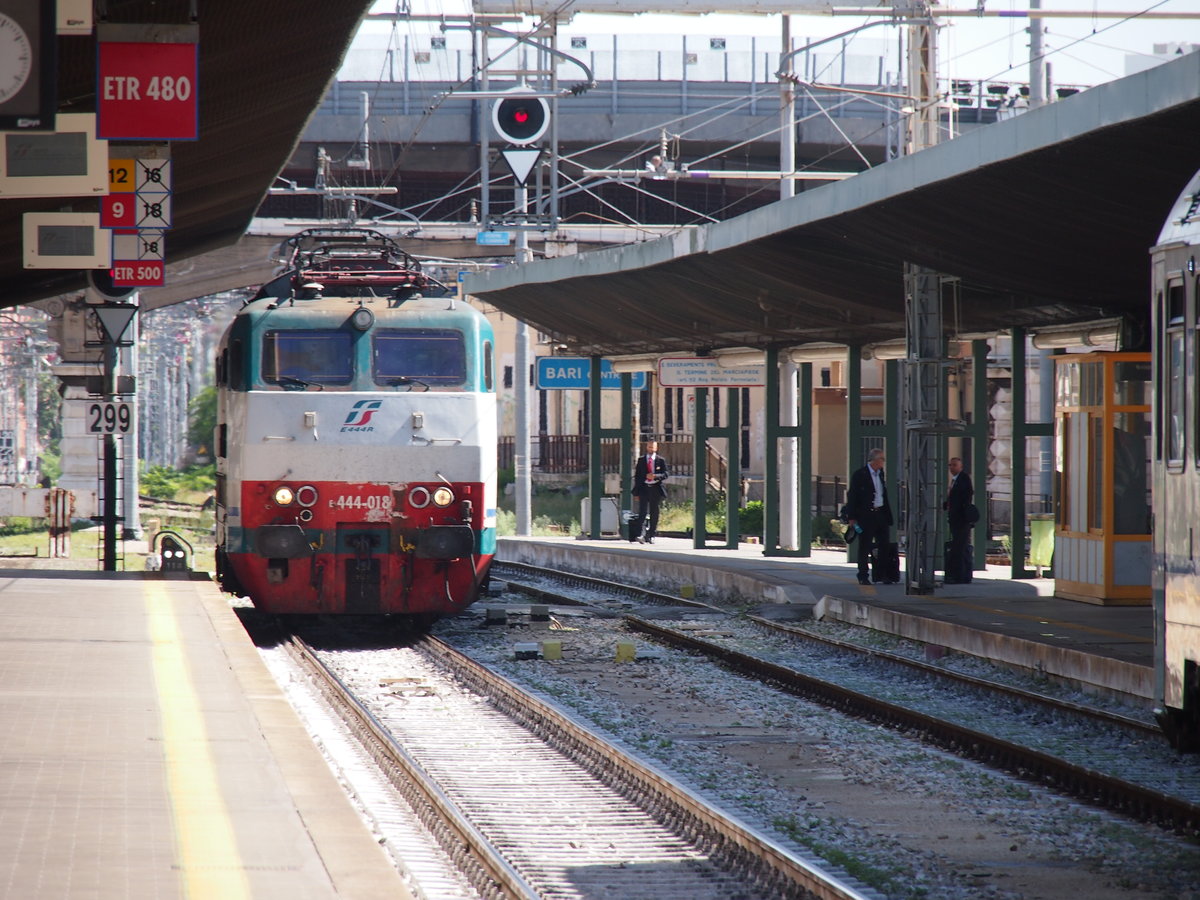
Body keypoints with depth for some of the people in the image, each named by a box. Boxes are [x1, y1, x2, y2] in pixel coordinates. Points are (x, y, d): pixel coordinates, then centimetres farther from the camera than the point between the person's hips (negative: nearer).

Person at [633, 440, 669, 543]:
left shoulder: (661, 460, 7)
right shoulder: (641, 460, 9)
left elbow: (665, 474, 2)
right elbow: (637, 476, 8)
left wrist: (655, 476, -19)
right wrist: (637, 492, 1)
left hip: (655, 488, 1)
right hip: (644, 488, 0)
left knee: (654, 513, 5)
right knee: (643, 511, -13)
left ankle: (651, 536, 14)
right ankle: (643, 535, -20)